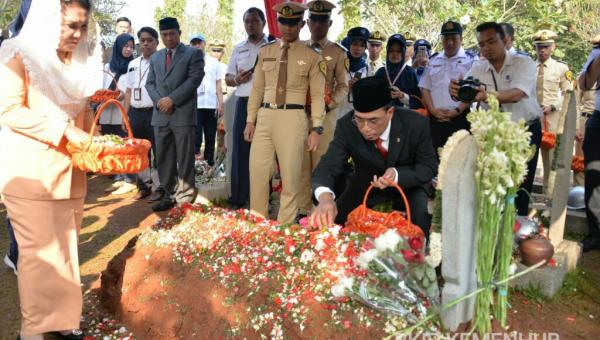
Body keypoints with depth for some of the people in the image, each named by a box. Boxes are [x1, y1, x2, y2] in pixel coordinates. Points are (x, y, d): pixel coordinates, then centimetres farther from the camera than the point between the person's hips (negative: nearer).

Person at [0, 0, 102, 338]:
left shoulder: (81, 59, 11)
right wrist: (64, 130, -22)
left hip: (69, 169, 6)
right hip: (30, 171, -6)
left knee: (66, 247, 10)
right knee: (40, 251, -1)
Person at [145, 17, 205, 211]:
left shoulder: (193, 54, 4)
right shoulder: (155, 58, 21)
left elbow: (194, 79, -8)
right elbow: (150, 83, 15)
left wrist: (172, 99, -13)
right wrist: (159, 101, -5)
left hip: (183, 114, -5)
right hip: (160, 115, 5)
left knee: (184, 159, -3)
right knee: (164, 159, 8)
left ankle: (185, 198, 3)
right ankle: (169, 195, 17)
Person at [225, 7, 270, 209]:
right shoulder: (238, 49, 15)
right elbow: (227, 79, 16)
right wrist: (237, 79, -5)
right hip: (244, 103, 3)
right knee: (240, 149, 3)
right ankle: (238, 197, 10)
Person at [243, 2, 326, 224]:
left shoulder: (311, 56, 2)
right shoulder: (265, 52, 12)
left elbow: (318, 95, -1)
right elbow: (257, 89, 13)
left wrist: (316, 128, -8)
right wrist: (250, 120, 8)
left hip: (292, 118, -3)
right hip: (264, 116, 3)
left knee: (290, 178, 3)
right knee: (257, 174, 5)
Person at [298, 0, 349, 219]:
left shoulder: (338, 52, 5)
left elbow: (343, 86, 3)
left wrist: (329, 105, -13)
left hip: (325, 114, -2)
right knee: (301, 164, 3)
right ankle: (302, 210, 11)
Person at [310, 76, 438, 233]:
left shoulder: (416, 124, -27)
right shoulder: (346, 126, -25)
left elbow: (429, 167, -16)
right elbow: (328, 166, -31)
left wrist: (397, 175, -37)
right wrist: (325, 196, -54)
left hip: (408, 183, -1)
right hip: (366, 183, 2)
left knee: (419, 216, -29)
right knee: (333, 217, -13)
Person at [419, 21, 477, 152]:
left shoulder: (471, 60, 2)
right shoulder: (433, 62, 15)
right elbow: (425, 88, 12)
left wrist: (457, 111, -12)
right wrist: (433, 110, -2)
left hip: (461, 118, -3)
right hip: (435, 119, 4)